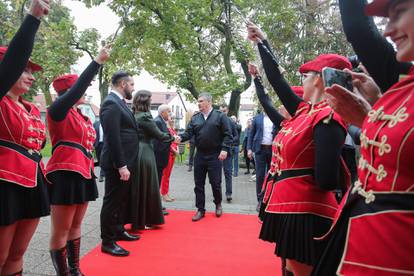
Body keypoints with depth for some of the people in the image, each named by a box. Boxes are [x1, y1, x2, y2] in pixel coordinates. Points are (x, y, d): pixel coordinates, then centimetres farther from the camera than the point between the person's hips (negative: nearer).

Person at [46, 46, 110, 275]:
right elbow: (76, 90, -20)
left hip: (82, 173, 9)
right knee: (61, 230, 1)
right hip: (65, 174, -9)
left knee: (75, 226, 15)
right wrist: (97, 61, -18)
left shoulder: (82, 116, 18)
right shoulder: (58, 110, -6)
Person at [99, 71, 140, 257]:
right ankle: (108, 242, 13)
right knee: (112, 201, 1)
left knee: (122, 199, 20)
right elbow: (113, 138, -23)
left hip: (125, 162, 10)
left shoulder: (119, 102, 14)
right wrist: (121, 165, -24)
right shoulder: (111, 103, -17)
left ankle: (119, 231, 35)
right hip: (117, 164, -10)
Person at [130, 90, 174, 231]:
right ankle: (148, 220, 16)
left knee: (136, 189, 13)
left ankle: (136, 221, 23)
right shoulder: (145, 117, -13)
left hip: (134, 155, 7)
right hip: (145, 155, -7)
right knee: (146, 188, 5)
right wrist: (172, 137, 8)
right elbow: (159, 135, -8)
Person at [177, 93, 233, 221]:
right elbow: (189, 132, 1)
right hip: (199, 155, 4)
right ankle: (200, 210, 20)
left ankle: (218, 204, 32)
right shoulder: (195, 118, 9)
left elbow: (227, 135, -6)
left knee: (215, 182, 5)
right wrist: (181, 137, -19)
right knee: (199, 184, 7)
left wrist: (224, 149, -17)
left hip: (215, 156, -4)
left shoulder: (220, 116, -3)